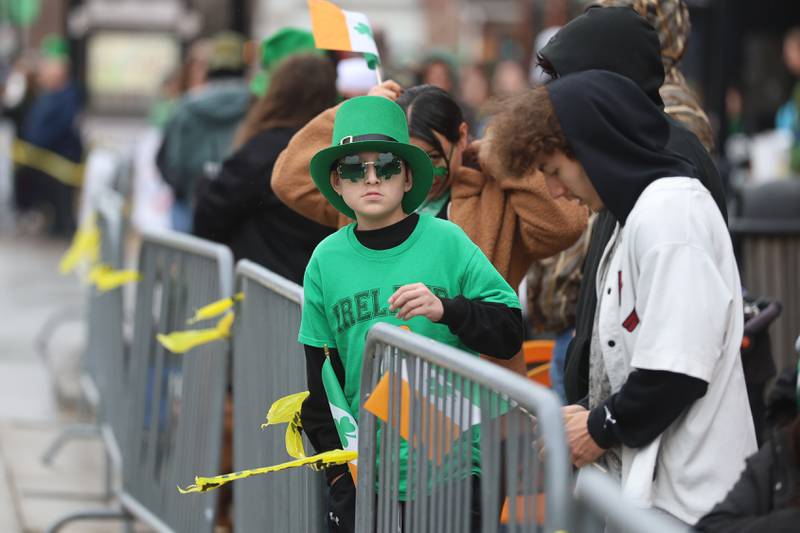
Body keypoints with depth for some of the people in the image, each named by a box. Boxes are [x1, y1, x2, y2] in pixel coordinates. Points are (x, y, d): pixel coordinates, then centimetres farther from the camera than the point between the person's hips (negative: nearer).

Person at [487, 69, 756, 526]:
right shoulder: (640, 210, 15)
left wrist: (601, 429, -9)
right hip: (647, 483, 9)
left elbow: (679, 369, -21)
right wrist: (585, 414, 8)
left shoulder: (669, 212, -15)